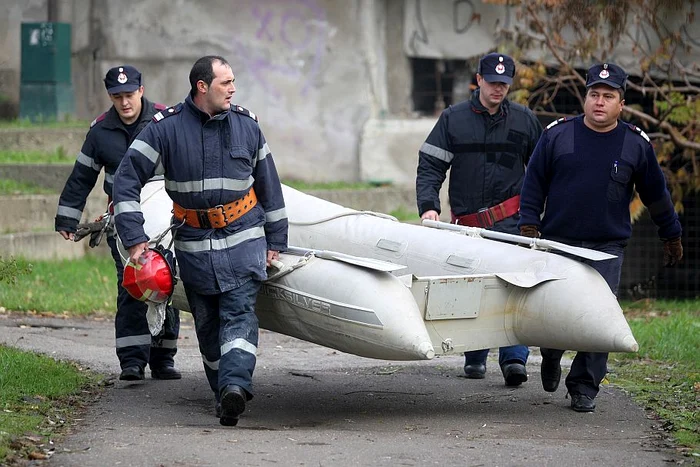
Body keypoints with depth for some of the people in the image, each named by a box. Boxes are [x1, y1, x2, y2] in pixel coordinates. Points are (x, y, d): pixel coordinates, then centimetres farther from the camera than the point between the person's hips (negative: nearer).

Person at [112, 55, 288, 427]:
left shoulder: (246, 125, 2)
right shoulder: (166, 128, -6)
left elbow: (268, 184, 12)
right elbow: (126, 179, -5)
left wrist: (276, 241, 13)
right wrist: (134, 238, -11)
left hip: (243, 239, 0)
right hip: (193, 246, 0)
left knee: (239, 313, -16)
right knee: (206, 322, 6)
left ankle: (235, 384, -30)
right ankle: (225, 393, 17)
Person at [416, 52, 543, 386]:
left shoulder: (524, 120, 8)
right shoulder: (453, 118, 5)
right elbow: (430, 166, 4)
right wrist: (428, 205, -12)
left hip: (510, 219, -1)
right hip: (467, 222, 1)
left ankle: (514, 358, -20)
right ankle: (475, 357, 19)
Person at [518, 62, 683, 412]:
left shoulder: (637, 144, 3)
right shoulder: (557, 135, 2)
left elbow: (656, 195, 14)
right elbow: (533, 184, 6)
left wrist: (671, 235, 20)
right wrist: (528, 227, -1)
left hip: (606, 249, 0)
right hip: (556, 242, 0)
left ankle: (584, 388, -1)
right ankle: (551, 357, 35)